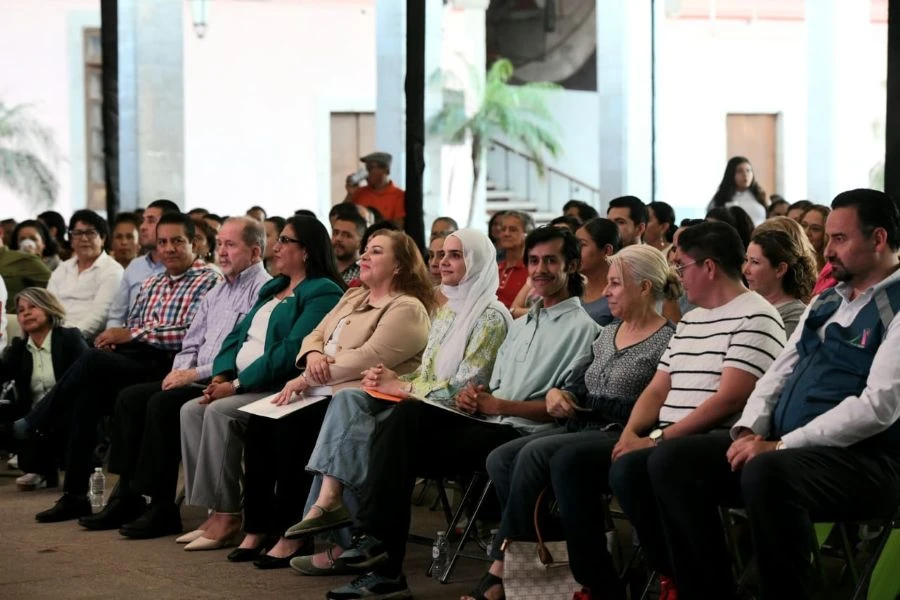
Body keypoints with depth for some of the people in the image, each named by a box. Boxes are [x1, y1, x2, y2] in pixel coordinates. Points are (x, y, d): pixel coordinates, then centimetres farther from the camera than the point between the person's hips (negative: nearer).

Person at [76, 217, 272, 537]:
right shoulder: (216, 292, 21)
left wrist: (196, 373, -17)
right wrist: (180, 371, 1)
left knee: (163, 403, -26)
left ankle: (162, 507, -20)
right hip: (196, 379, 9)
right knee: (130, 397, -4)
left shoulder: (263, 290, -9)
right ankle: (127, 495, -4)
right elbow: (192, 344, 23)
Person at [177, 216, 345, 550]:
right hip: (243, 384, 9)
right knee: (191, 410, -10)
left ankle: (226, 515, -22)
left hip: (282, 389, -9)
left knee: (220, 412, -28)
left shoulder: (323, 293, -9)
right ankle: (215, 510, -12)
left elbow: (292, 350, -20)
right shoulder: (273, 289, 22)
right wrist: (221, 375, -1)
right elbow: (238, 335, 19)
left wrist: (237, 384, -21)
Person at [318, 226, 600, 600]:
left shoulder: (583, 328, 2)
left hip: (523, 436, -7)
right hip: (488, 426, 7)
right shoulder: (521, 324, 28)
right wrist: (475, 397, 2)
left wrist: (499, 405, -13)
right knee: (407, 415, -23)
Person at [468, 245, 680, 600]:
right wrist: (558, 393, -1)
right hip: (584, 431, 9)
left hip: (622, 438, -9)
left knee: (535, 453, -29)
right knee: (501, 460, -13)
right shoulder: (608, 334, 20)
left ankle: (502, 570, -19)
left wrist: (582, 403, -13)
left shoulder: (667, 341, -7)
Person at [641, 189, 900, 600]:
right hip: (784, 448, 9)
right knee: (673, 460, -7)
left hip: (860, 460, -8)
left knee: (766, 473, -38)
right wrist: (749, 430, -1)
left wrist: (779, 446, -20)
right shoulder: (827, 300, 19)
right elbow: (779, 372, 20)